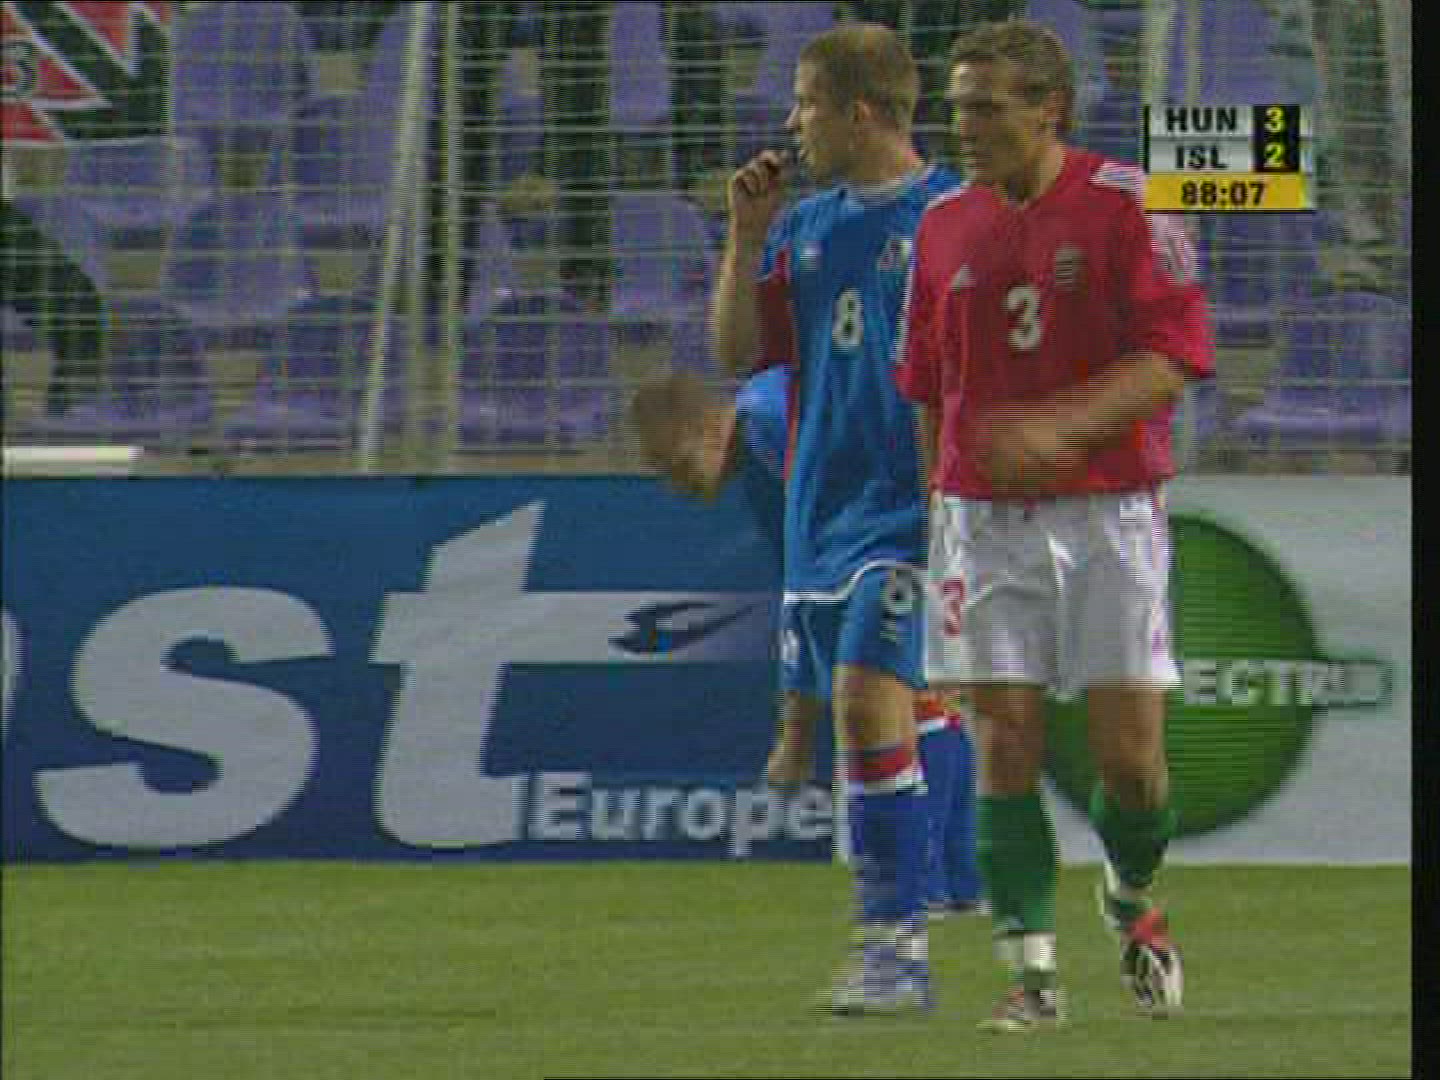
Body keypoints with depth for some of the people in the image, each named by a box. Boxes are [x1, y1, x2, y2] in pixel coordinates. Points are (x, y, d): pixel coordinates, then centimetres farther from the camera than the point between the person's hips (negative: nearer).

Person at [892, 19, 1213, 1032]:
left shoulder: (1124, 205, -6)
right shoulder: (944, 225, 8)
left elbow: (1173, 359, -12)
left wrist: (1064, 426, -25)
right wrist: (935, 505, 15)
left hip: (1111, 510, -3)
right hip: (985, 518, 3)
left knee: (1130, 753, -5)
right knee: (1004, 745, -5)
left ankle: (1133, 897, 26)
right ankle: (1032, 968, 1)